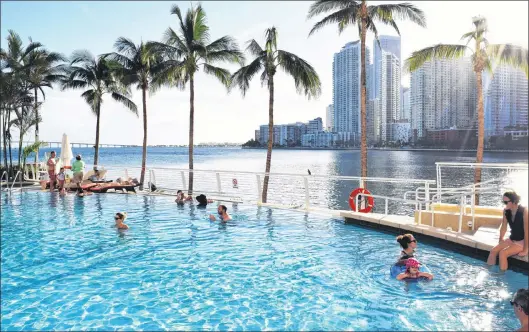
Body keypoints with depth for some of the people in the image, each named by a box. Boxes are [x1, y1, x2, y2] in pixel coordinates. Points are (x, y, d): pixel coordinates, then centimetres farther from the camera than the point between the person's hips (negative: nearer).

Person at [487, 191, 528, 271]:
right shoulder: (506, 211, -5)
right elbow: (503, 227, 7)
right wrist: (500, 241, 12)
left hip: (522, 242, -6)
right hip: (511, 239, 6)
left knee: (503, 253, -23)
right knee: (493, 251, -10)